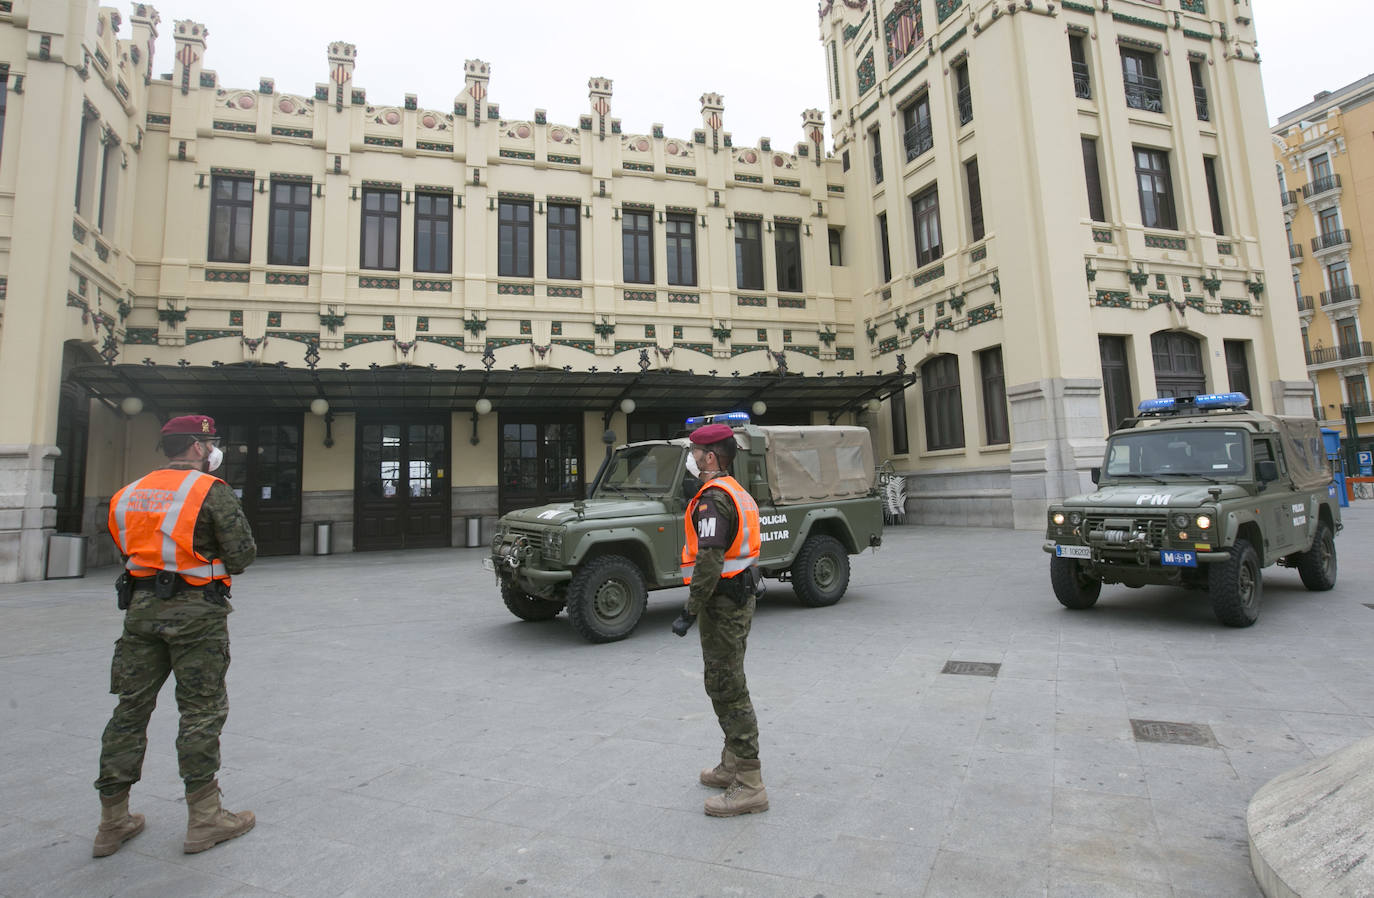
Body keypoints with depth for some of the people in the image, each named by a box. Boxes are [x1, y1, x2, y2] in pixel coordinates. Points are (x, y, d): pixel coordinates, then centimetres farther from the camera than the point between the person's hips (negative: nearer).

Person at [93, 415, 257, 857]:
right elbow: (243, 552, -12)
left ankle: (113, 821, 23)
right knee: (202, 710, 2)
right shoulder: (211, 490, -10)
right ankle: (204, 819, 10)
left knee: (131, 708, 14)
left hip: (141, 606, 7)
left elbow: (128, 548, 14)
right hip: (196, 610, -6)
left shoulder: (130, 492, 11)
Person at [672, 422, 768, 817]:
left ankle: (749, 785, 5)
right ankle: (733, 765, 32)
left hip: (722, 602, -11)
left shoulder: (713, 498, -19)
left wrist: (689, 613, -22)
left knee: (727, 689, -3)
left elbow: (709, 561, -26)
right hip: (742, 596, 11)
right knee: (726, 684, 19)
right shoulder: (737, 493, 14)